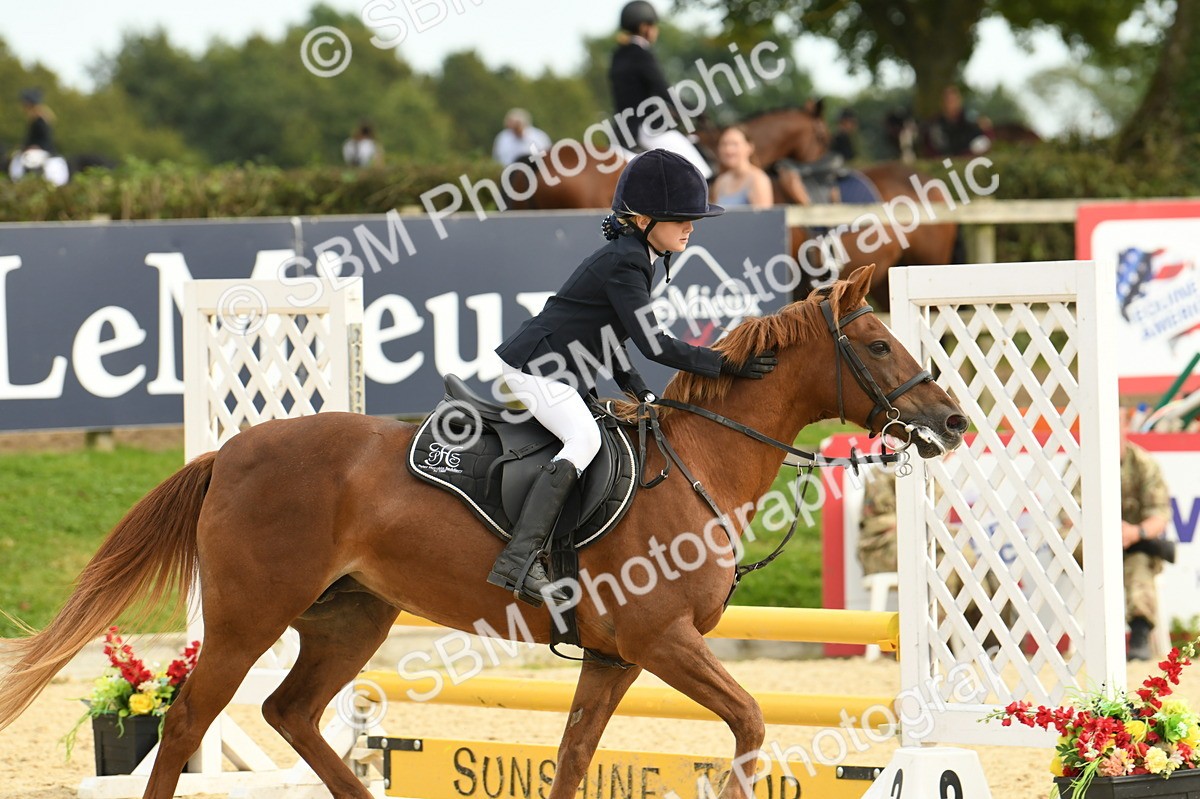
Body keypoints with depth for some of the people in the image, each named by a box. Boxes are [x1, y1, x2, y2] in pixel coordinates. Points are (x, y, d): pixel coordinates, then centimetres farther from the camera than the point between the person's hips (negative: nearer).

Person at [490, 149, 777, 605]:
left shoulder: (632, 256, 13)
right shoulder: (625, 264, -18)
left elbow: (606, 333, 19)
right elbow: (653, 345, -23)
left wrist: (638, 391, 10)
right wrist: (726, 365, -22)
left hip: (552, 369, 11)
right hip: (535, 367, -11)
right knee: (584, 439, -27)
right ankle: (518, 561, -39)